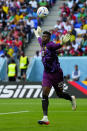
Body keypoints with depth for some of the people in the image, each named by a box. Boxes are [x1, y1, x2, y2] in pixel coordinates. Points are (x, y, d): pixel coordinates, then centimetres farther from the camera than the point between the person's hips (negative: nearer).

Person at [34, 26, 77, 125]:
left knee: (59, 94, 11)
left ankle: (71, 99, 45)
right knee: (44, 95, -8)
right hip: (47, 74, 6)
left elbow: (58, 46, -41)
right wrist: (36, 33, 54)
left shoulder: (50, 45, -18)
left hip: (56, 73, -6)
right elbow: (39, 38, 31)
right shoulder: (42, 44, 6)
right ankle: (45, 118, -11)